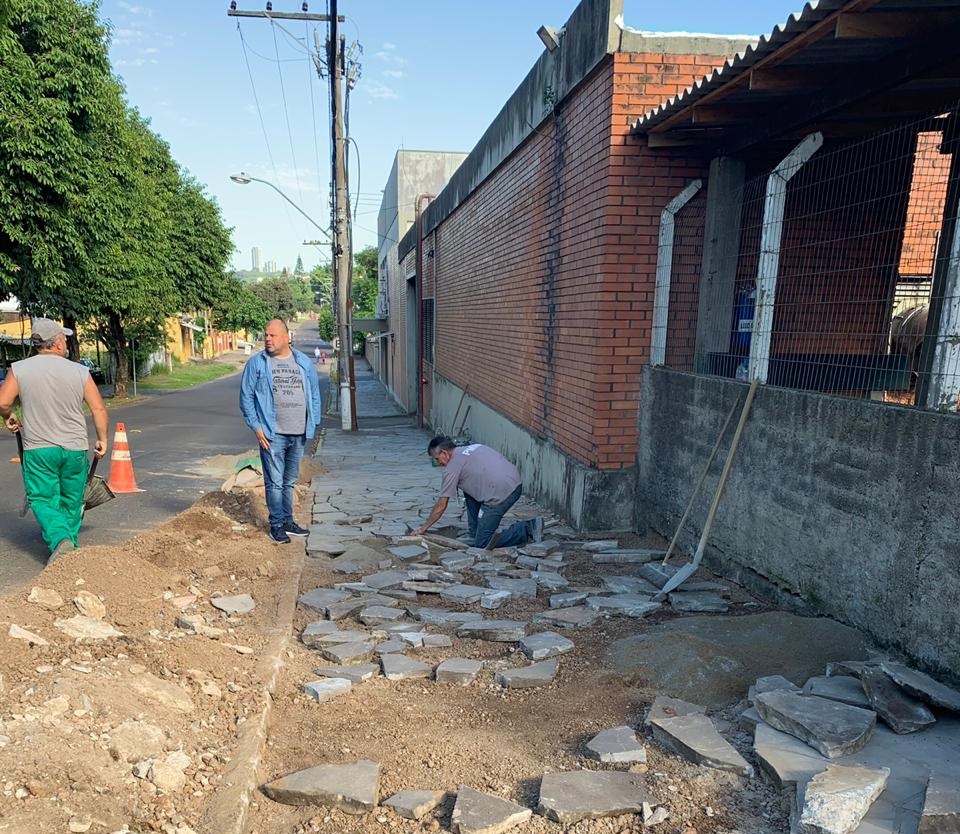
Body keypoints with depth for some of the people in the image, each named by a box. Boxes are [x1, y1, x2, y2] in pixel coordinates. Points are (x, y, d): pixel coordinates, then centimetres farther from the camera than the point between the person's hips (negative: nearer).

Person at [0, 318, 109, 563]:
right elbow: (98, 409, -5)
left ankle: (60, 539, -13)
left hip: (38, 449, -1)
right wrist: (102, 440, 7)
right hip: (75, 449, 1)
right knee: (72, 501, 15)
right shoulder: (79, 371, -4)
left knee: (43, 499, 8)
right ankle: (71, 548, 24)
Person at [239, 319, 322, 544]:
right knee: (275, 482, 0)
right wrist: (256, 427, -8)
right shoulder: (256, 363, -2)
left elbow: (314, 394, 12)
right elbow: (246, 397, -1)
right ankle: (276, 525, 12)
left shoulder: (304, 362, 7)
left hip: (299, 434, 4)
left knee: (290, 481, 15)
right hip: (272, 434, -3)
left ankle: (288, 521, 27)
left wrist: (313, 423, 5)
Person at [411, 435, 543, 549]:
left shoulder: (452, 467, 1)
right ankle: (476, 536, 25)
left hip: (501, 493, -9)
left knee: (482, 543, 2)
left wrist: (423, 527, 18)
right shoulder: (472, 447, 23)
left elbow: (441, 506, 6)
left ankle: (527, 529, -5)